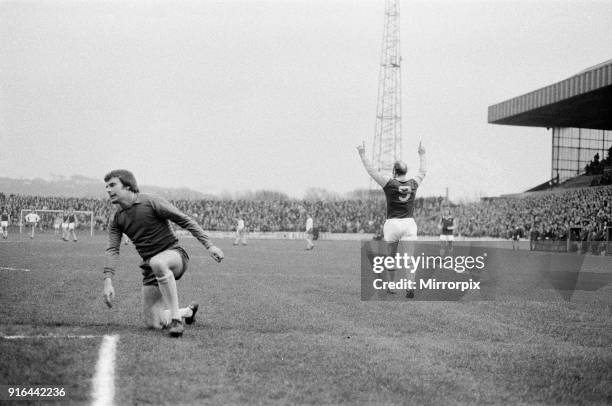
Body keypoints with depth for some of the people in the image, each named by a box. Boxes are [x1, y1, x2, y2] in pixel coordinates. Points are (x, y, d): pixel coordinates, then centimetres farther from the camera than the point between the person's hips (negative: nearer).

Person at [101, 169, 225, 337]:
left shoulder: (151, 202, -9)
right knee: (153, 324, 0)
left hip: (173, 254, -6)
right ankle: (188, 311, 32)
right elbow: (112, 250, -2)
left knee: (157, 262, -44)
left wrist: (209, 245, -14)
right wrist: (108, 281, -19)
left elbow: (185, 220, -8)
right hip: (150, 268, 6)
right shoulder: (116, 220, 7)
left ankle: (176, 319, -33)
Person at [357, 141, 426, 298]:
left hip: (392, 223, -2)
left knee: (391, 257, 14)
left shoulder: (389, 183, -6)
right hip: (409, 223, 2)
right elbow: (422, 172, 24)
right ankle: (411, 287, -19)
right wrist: (422, 154, 38)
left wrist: (362, 154, 8)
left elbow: (371, 171, 0)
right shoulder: (413, 184, 3)